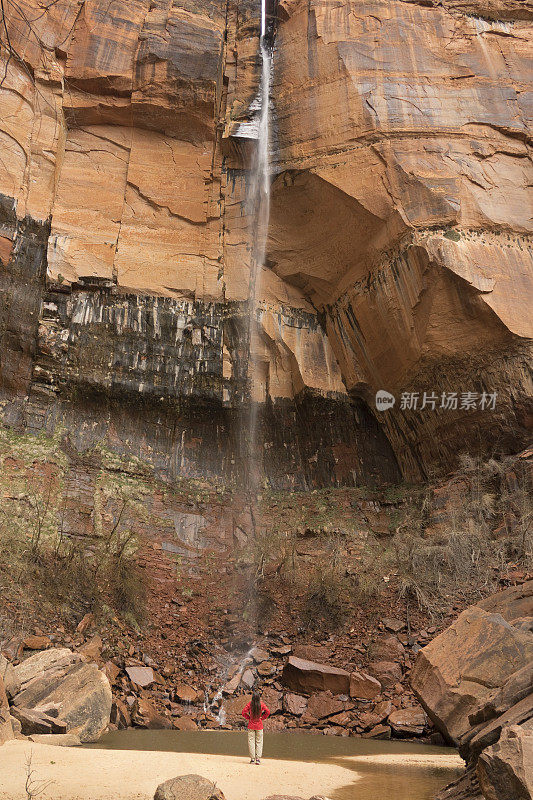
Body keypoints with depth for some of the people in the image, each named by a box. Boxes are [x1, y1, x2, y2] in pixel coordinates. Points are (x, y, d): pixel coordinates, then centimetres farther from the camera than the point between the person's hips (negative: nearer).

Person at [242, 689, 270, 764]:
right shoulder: (261, 704, -8)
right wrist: (262, 718, 3)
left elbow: (244, 712, -10)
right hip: (259, 725, 0)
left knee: (251, 741, 7)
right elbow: (268, 712, -8)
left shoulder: (250, 703, -9)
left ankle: (252, 759, 6)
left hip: (251, 725, 0)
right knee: (259, 741, 8)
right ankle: (258, 758, 4)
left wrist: (248, 718, 3)